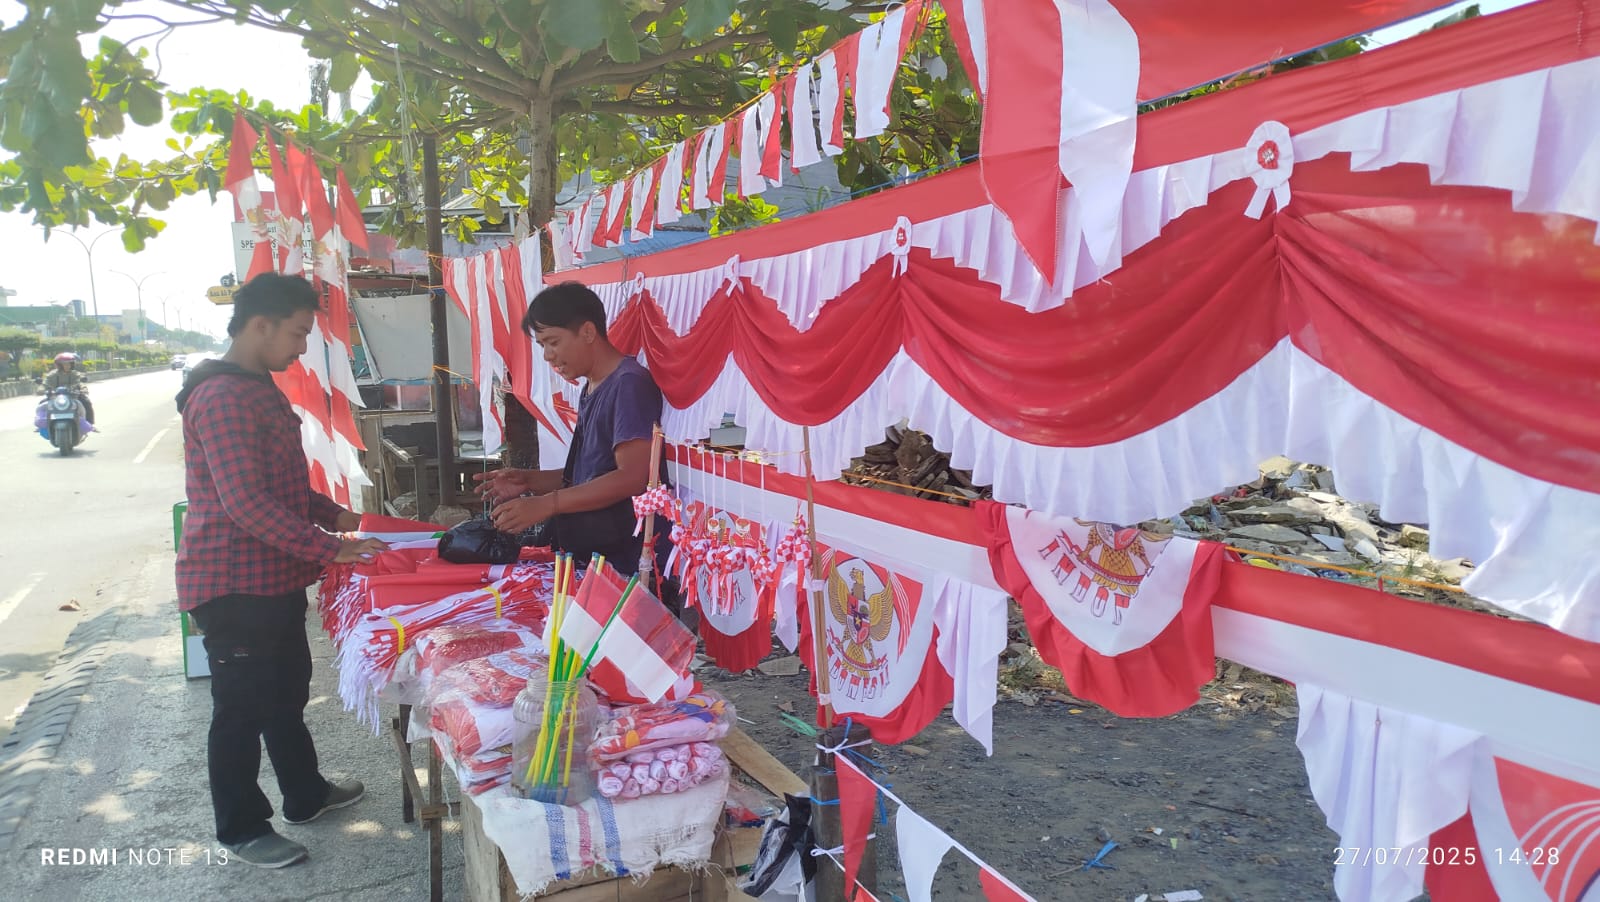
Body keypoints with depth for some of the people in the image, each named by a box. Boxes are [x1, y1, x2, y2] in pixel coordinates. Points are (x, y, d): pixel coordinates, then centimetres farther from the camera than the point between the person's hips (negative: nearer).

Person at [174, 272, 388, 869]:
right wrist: (330, 550, -27)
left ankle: (305, 795, 38)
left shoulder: (260, 388, 12)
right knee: (242, 708, 6)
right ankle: (241, 830, 23)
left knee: (287, 693, 21)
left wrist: (335, 515, 11)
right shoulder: (221, 397, -22)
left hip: (275, 578, 10)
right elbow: (246, 503, -28)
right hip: (234, 585, -10)